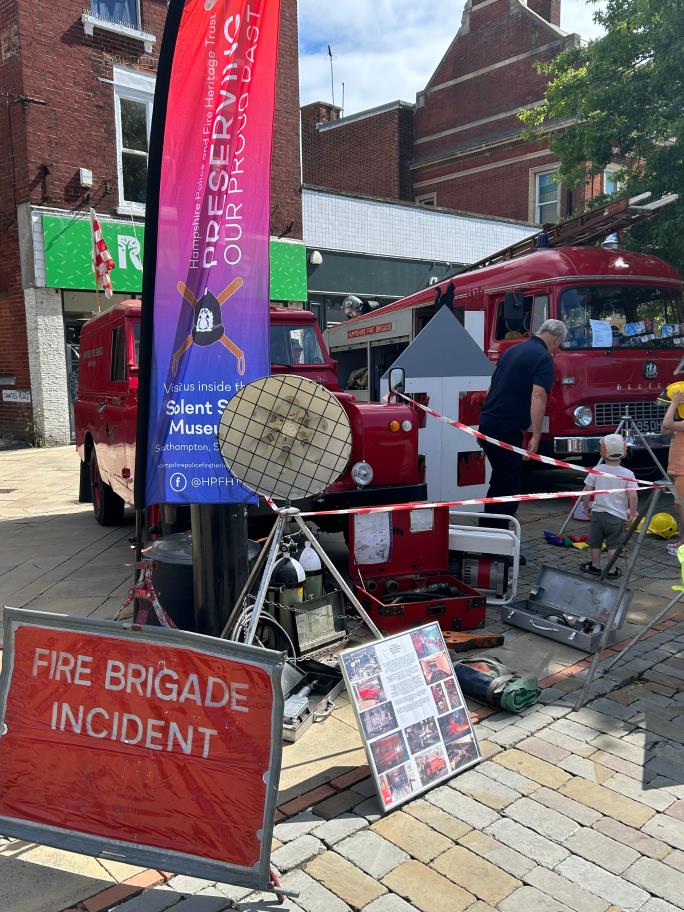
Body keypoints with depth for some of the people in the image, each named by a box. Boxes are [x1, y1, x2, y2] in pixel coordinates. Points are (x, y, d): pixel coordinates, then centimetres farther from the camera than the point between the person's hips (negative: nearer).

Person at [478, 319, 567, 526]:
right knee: (510, 486, 0)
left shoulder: (513, 350, 18)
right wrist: (536, 437, -20)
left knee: (500, 480, 20)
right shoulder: (544, 358, -8)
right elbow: (538, 396, -20)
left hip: (487, 423, 9)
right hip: (506, 429, -9)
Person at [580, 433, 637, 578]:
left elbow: (586, 491, -4)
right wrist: (632, 513, -3)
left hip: (598, 512, 2)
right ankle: (612, 571, 12)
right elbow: (633, 496, -16)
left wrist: (586, 506, 11)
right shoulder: (627, 474, -11)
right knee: (613, 544, 8)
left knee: (595, 542, 16)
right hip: (617, 515, -2)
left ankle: (595, 566, 30)